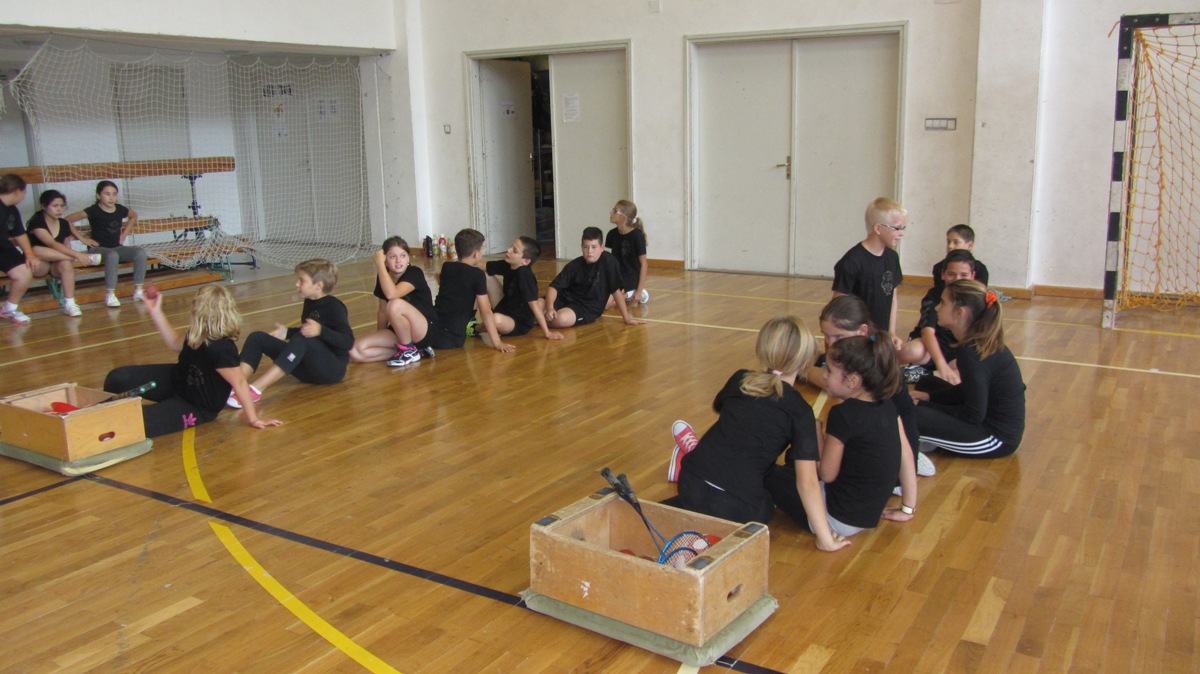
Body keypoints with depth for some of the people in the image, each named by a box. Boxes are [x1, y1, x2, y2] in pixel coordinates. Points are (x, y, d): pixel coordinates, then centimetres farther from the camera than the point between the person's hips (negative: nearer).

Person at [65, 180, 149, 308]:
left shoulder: (120, 209, 4)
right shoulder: (94, 211, -10)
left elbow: (134, 216, 28)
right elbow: (67, 220, -11)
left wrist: (124, 234, 18)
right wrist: (82, 238, -10)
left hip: (117, 247, 5)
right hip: (98, 248, -5)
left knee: (141, 252, -20)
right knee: (112, 255, -39)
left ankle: (138, 291, -15)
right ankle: (110, 295, -32)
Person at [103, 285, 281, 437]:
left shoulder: (220, 349, -37)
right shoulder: (197, 336, -8)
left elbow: (239, 383, -30)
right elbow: (176, 344, 13)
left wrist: (253, 418, -24)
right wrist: (155, 311, 9)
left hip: (197, 408, -8)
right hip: (175, 382, 8)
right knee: (118, 378, -2)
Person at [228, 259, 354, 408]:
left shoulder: (334, 307, -12)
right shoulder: (309, 303, 12)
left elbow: (348, 342, -23)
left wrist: (320, 331, -36)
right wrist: (287, 333, 13)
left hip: (332, 368, -8)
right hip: (309, 368, 8)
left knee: (303, 339, -37)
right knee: (257, 338, -3)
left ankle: (256, 389, -43)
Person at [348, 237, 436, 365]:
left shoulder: (415, 273, -15)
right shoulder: (384, 277, 4)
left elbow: (391, 294, -33)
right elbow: (383, 310, 15)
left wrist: (379, 263, -25)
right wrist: (378, 338, 13)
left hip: (424, 331, -6)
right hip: (398, 332, 6)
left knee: (395, 305, -36)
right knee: (355, 351, -15)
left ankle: (409, 350, -13)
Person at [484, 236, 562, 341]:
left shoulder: (524, 274, -29)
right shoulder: (508, 265, -8)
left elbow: (534, 305, -30)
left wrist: (547, 333, -29)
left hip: (520, 324, -8)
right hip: (505, 308, 8)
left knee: (496, 320, -40)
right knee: (486, 277, -2)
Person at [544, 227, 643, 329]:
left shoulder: (608, 260, -16)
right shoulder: (574, 265, -9)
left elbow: (616, 290, -11)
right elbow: (554, 287, -11)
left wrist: (627, 317, -8)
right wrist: (550, 308, -30)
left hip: (588, 308, -5)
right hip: (566, 299, 5)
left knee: (560, 319, -30)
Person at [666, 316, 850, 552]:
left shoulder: (740, 380, 8)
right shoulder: (800, 411, -4)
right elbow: (807, 482, -9)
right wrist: (825, 538, -5)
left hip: (691, 485, 4)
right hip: (736, 507, -4)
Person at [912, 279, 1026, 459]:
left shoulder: (973, 353, -25)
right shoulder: (980, 341, 3)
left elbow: (974, 415, -21)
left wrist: (924, 405, -10)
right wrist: (928, 397, 6)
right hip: (994, 419, 10)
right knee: (927, 383, 21)